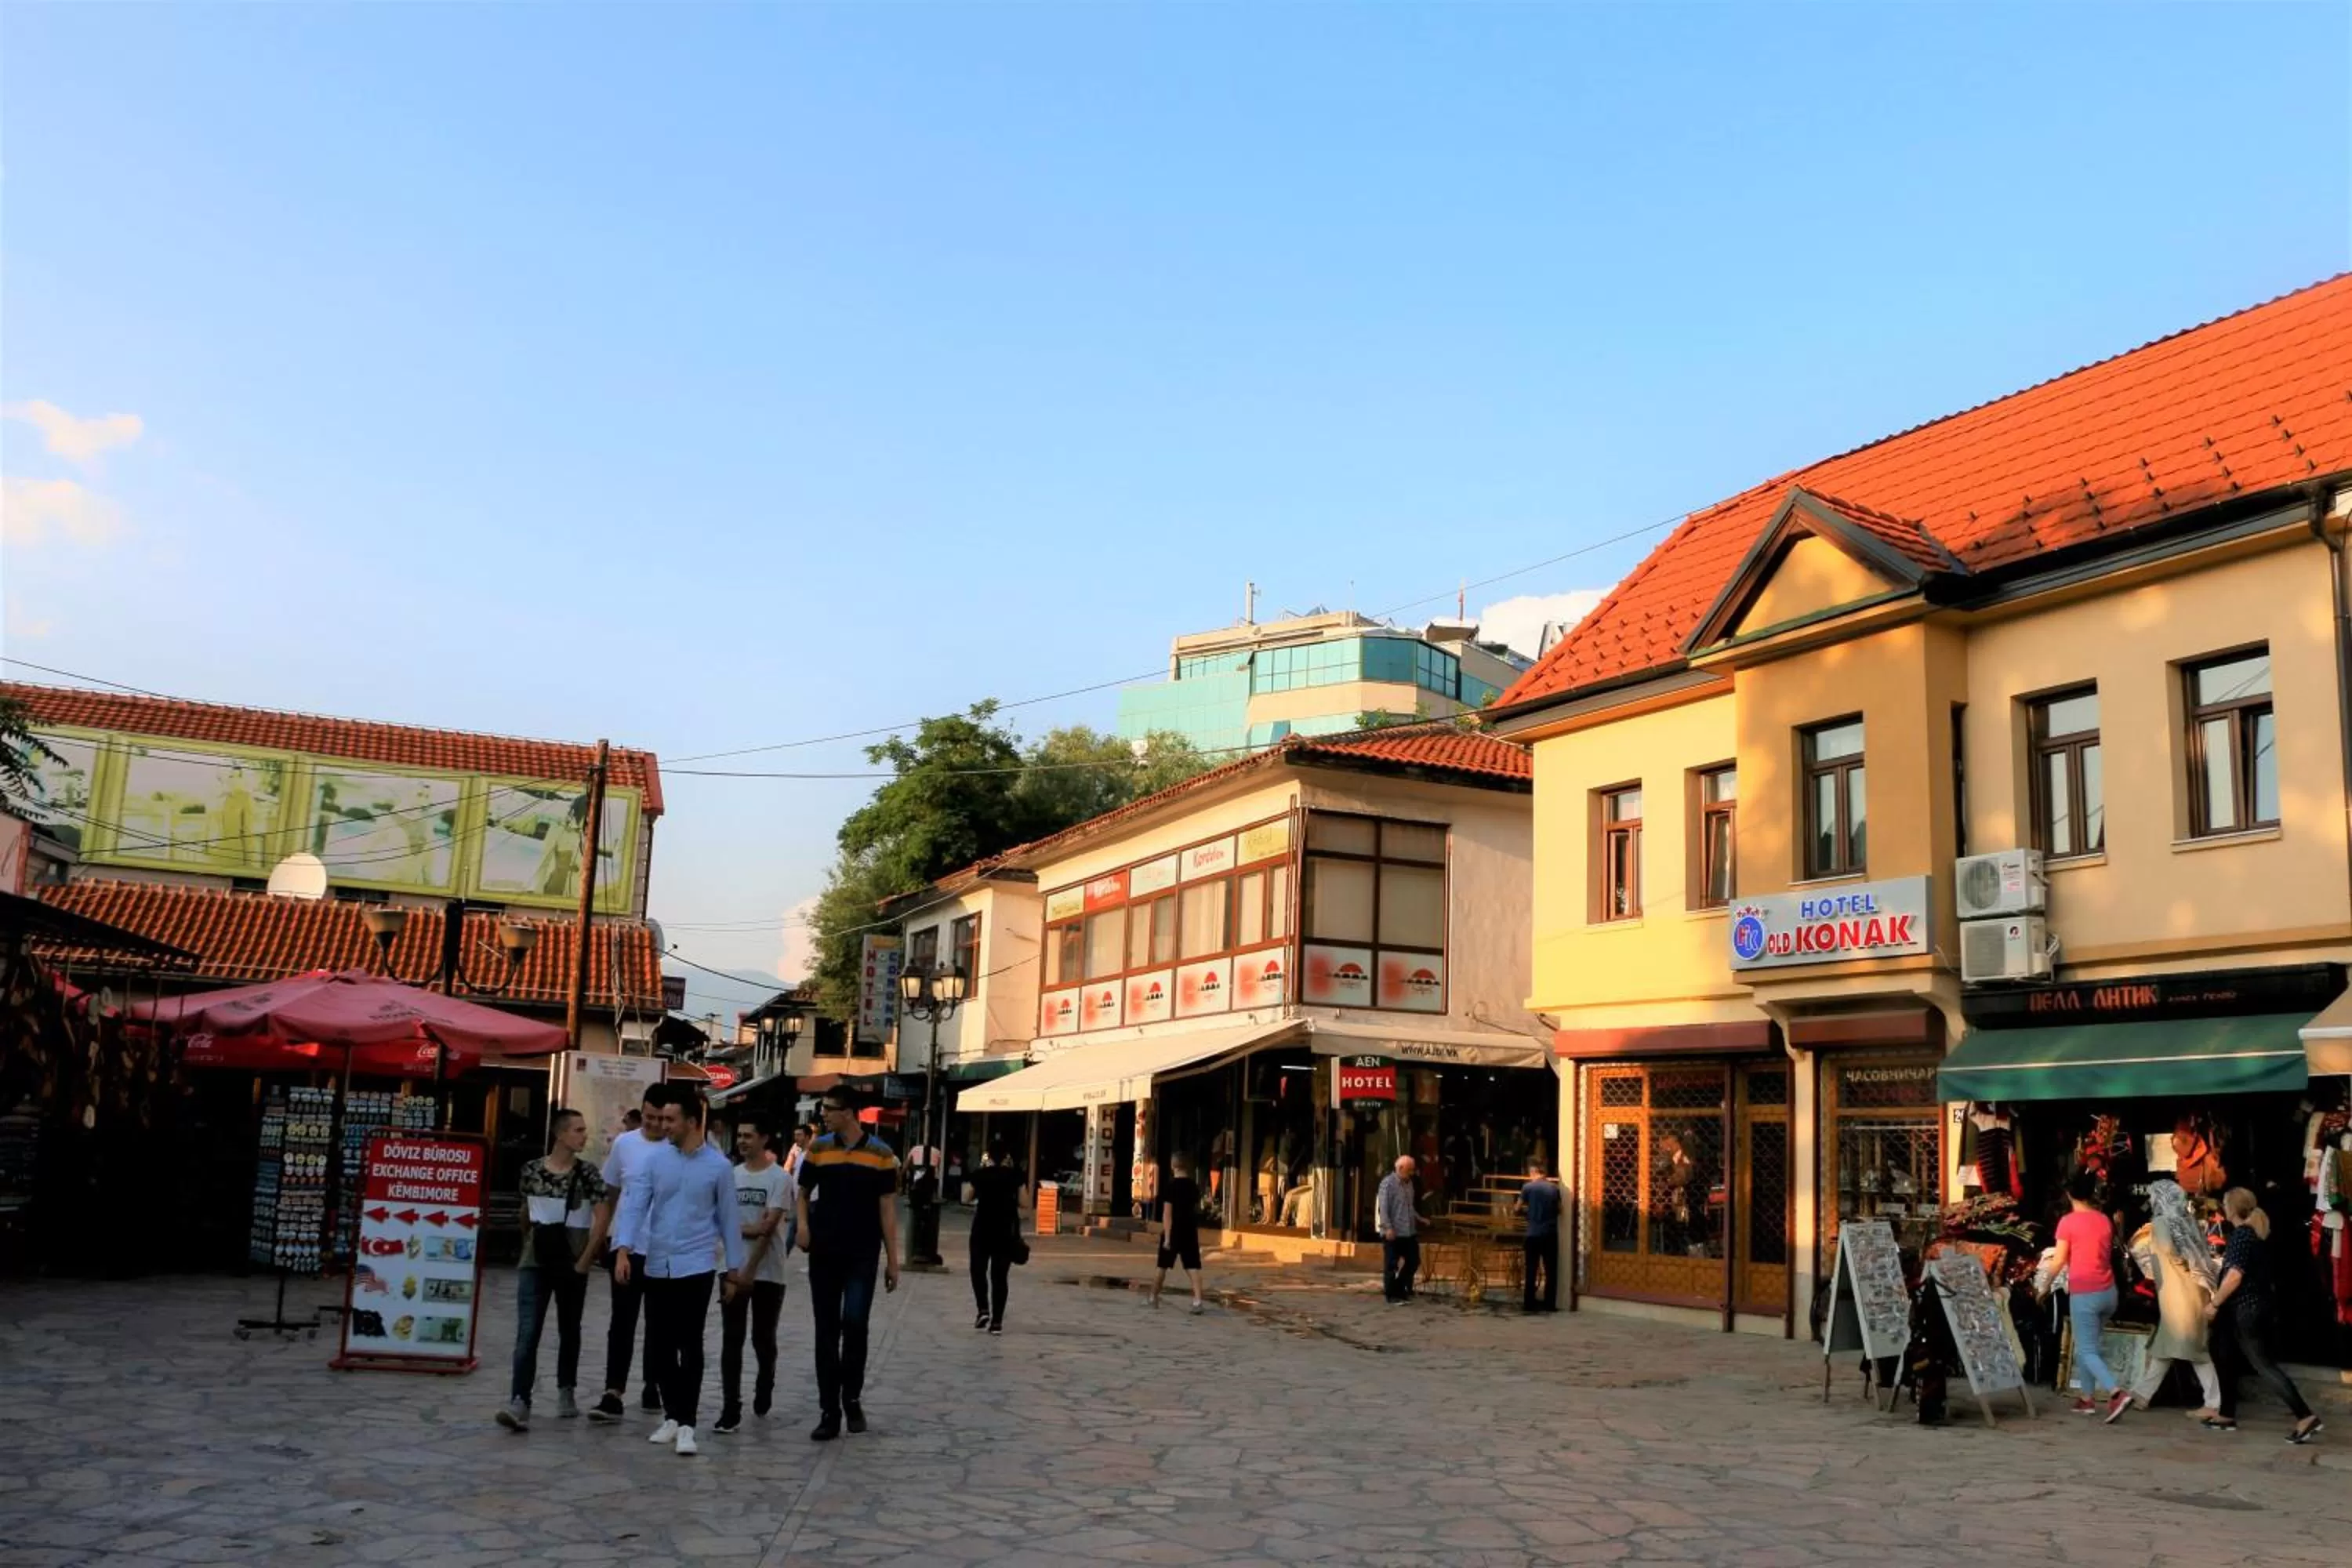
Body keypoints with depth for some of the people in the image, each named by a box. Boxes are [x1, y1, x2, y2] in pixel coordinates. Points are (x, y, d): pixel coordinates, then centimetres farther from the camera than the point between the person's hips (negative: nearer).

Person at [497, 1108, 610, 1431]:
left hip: (571, 1266, 0)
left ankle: (565, 1393, 28)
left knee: (568, 1330, 13)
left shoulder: (586, 1171, -6)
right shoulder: (531, 1170, -1)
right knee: (527, 1333, -9)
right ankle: (519, 1403, -15)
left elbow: (603, 1217, -9)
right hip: (534, 1264, 1)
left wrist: (586, 1259, -10)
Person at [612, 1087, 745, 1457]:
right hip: (657, 1265, 3)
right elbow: (635, 1204, -5)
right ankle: (671, 1416, 22)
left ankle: (686, 1424, -4)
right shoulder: (655, 1159, 0)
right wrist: (623, 1250, -19)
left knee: (690, 1345, -7)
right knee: (660, 1344, 9)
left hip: (695, 1265, -3)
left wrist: (734, 1268, 5)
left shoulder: (718, 1166, -3)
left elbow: (728, 1218, 3)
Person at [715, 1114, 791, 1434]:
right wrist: (747, 1229, -15)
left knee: (763, 1339, 9)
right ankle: (731, 1412, -4)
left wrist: (750, 1270, -16)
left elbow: (769, 1227, -13)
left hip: (767, 1272, -3)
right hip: (734, 1270, 3)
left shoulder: (778, 1177, -8)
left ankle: (764, 1394, 35)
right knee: (731, 1341, -4)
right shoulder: (732, 1175, 5)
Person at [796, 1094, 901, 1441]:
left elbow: (887, 1208, 0)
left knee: (854, 1324, -11)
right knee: (826, 1332, 5)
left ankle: (852, 1398, 12)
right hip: (824, 1254, 2)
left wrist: (892, 1260, -2)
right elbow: (803, 1193, 15)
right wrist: (803, 1223, -6)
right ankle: (829, 1412, 13)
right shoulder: (818, 1149, 3)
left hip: (863, 1256, -2)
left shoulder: (880, 1154, -3)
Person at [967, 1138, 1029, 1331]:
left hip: (982, 1229, -1)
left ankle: (983, 1309, -2)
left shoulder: (980, 1174, -4)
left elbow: (969, 1198, 12)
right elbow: (1024, 1203, -3)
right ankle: (997, 1321, 4)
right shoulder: (1015, 1176, -4)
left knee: (978, 1270, 16)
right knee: (1000, 1276, 6)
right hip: (1006, 1231, 1)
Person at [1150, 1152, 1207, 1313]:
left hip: (1173, 1231, -3)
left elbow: (1168, 1213, -15)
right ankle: (1197, 1301, -19)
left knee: (1163, 1266, 13)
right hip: (1190, 1231, 3)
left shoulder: (1170, 1185, -11)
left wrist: (1167, 1237, -16)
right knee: (1193, 1267, -3)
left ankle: (1154, 1297, 27)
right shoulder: (1194, 1186, 6)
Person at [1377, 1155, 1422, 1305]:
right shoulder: (1388, 1183, -13)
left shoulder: (1409, 1183, 13)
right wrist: (1388, 1228, -21)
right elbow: (1383, 1208, -16)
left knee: (1413, 1261, 11)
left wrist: (1419, 1219, 19)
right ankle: (1392, 1295, 10)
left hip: (1409, 1232, 8)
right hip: (1393, 1233, -8)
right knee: (1392, 1265, 1)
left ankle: (1399, 1288, 27)